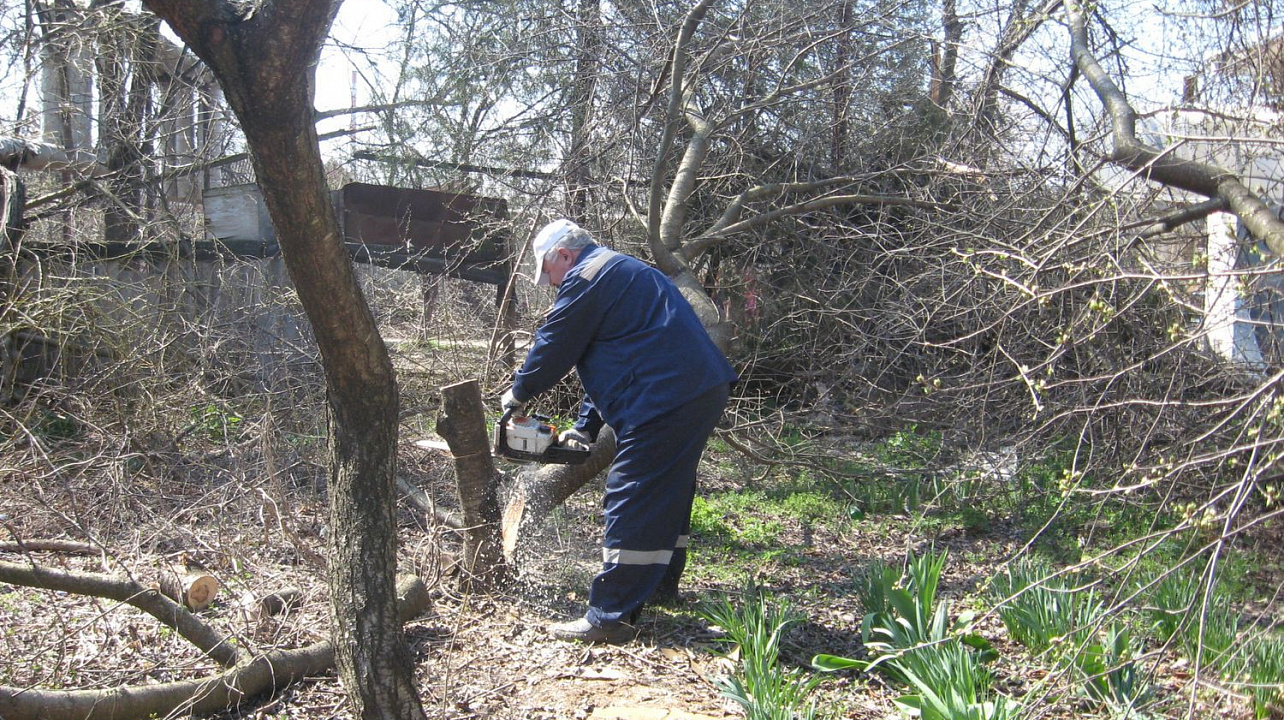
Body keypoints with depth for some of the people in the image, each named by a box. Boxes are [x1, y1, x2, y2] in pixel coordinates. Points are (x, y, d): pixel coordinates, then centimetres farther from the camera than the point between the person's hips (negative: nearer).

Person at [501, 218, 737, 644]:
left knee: (630, 505, -8)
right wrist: (585, 428, 25)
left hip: (665, 399, -11)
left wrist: (518, 394, 15)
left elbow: (554, 348, -3)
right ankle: (662, 584, 35)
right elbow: (605, 359, 27)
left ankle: (609, 618, -6)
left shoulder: (586, 277, -6)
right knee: (668, 494, 22)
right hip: (704, 391, 11)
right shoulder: (624, 272, 27)